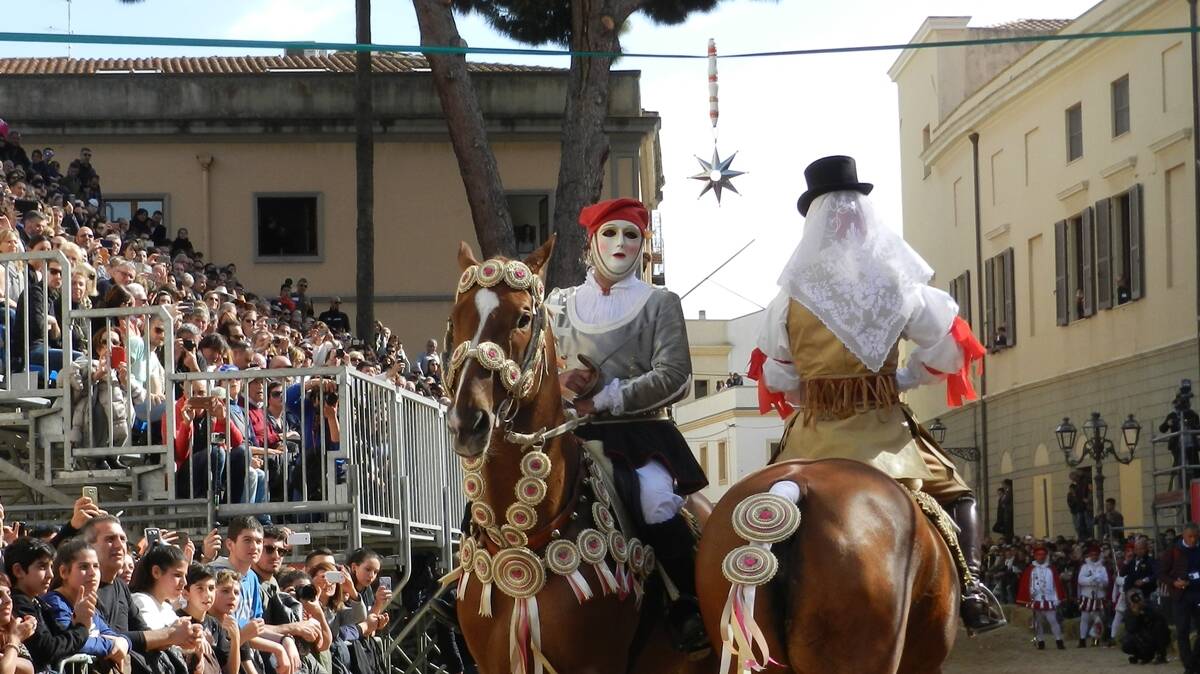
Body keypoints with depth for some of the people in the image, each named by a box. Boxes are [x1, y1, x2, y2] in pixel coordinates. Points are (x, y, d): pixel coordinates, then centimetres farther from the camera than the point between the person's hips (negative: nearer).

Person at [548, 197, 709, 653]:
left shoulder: (660, 304, 7)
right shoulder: (560, 304, 15)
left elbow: (673, 379, -5)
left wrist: (603, 399, -13)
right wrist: (560, 381, -7)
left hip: (639, 431, -3)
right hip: (570, 432, 3)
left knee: (658, 502, -30)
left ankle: (690, 605, -13)